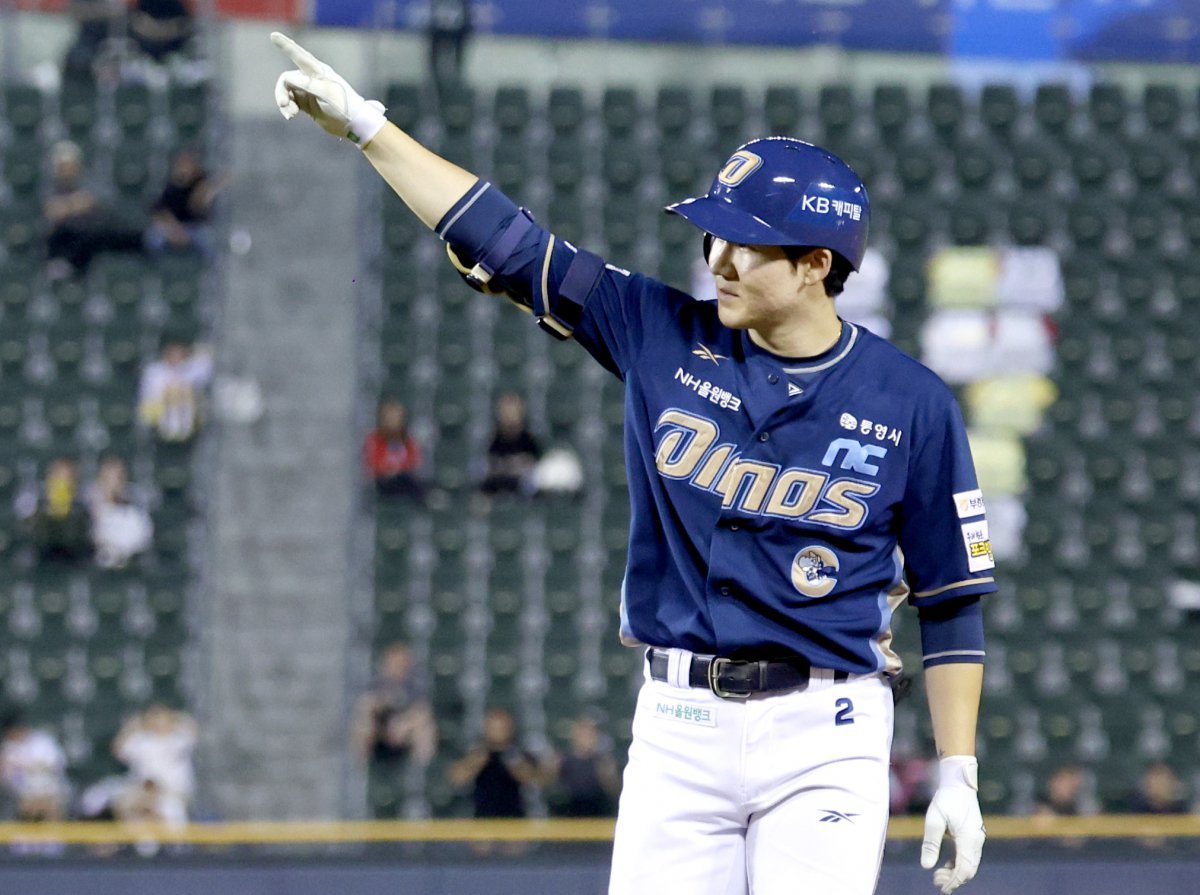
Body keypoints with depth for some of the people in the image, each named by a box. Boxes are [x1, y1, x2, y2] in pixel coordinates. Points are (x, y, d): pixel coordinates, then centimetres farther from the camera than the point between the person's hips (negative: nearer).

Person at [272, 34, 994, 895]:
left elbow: (953, 600, 2)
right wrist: (366, 124, 2)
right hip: (677, 726, 3)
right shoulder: (665, 338, 4)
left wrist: (958, 775, -2)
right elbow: (508, 245, 5)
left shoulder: (912, 404, -3)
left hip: (823, 734, -3)